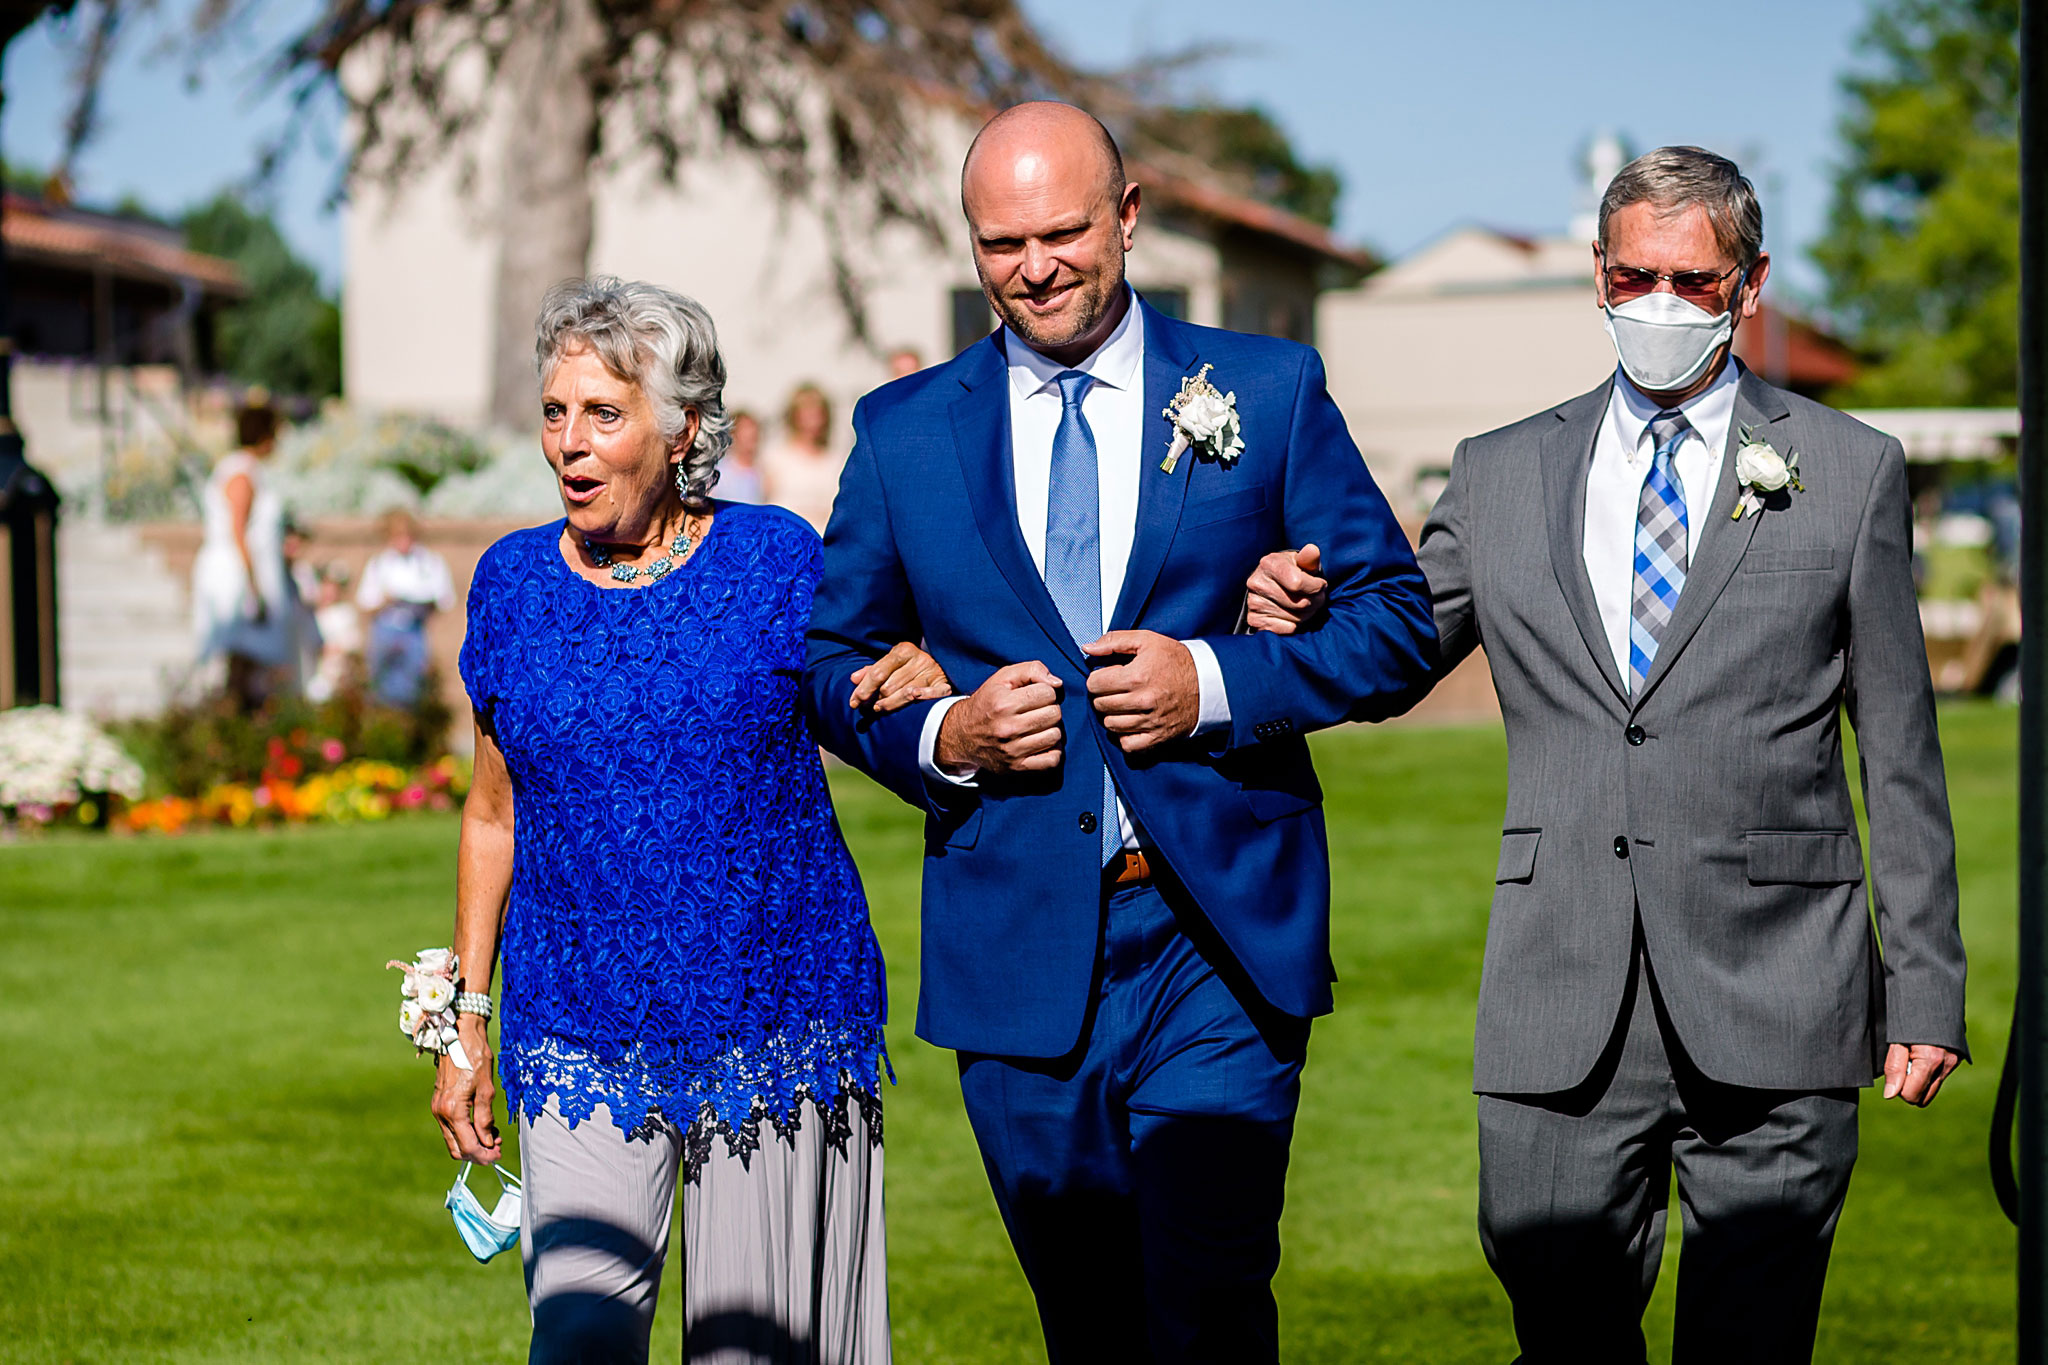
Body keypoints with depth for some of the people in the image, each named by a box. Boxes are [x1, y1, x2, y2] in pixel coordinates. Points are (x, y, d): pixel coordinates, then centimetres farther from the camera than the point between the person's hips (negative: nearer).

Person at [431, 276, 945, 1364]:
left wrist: (930, 697, -18)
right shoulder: (513, 582, 4)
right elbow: (494, 815, 12)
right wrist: (468, 1016, 10)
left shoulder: (776, 560, -2)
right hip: (581, 1035, 1)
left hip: (774, 1026, -1)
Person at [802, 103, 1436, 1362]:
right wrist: (942, 738, -8)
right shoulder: (903, 434, 7)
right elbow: (835, 662, 13)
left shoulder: (1269, 392, 3)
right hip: (1018, 958, 2)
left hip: (1221, 940, -2)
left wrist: (1217, 682, -13)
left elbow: (1400, 621, 3)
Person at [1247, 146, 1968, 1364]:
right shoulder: (1501, 477, 12)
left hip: (1772, 1000, -1)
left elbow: (1901, 750, 6)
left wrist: (1926, 983, 2)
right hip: (1563, 1001, 2)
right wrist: (1300, 615, -9)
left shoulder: (1850, 473, 7)